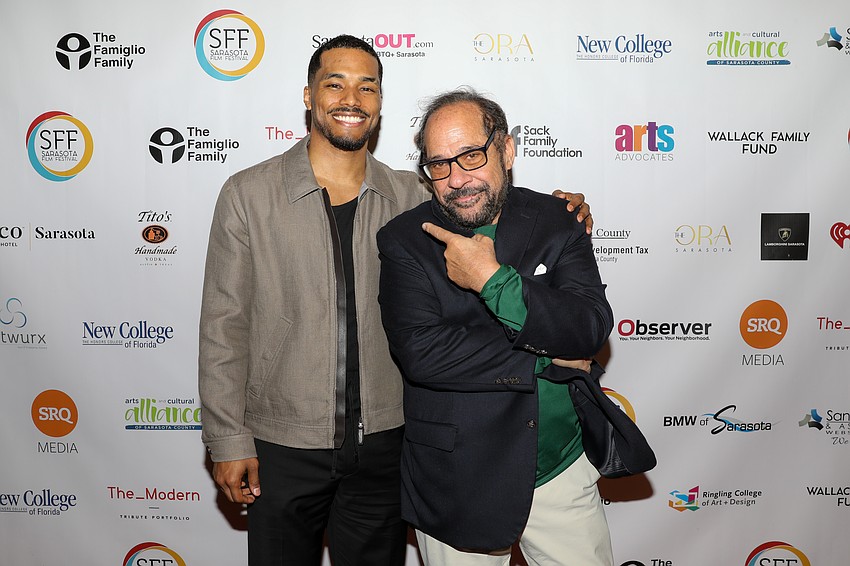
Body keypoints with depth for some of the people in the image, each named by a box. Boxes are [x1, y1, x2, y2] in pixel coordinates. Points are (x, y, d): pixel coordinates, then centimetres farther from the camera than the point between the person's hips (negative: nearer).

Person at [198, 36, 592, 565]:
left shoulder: (410, 197, 1)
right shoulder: (249, 194, -5)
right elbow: (225, 326, -4)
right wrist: (229, 440, -6)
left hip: (383, 442, 2)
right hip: (283, 447, -1)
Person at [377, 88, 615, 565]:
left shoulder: (556, 222, -2)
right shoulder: (405, 241, -9)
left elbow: (592, 328, -14)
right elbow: (421, 353, -22)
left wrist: (493, 280, -24)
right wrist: (548, 360, -18)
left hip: (563, 470, 2)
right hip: (457, 485, -2)